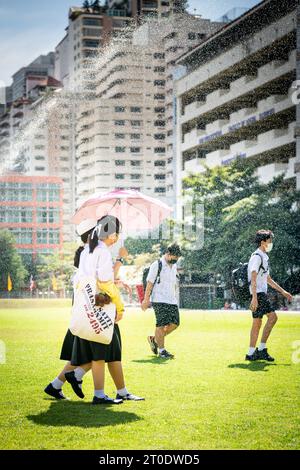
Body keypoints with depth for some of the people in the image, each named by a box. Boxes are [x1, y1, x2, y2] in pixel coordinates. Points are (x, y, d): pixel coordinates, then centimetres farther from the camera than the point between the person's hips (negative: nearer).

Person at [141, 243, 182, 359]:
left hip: (172, 301, 7)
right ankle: (161, 350, 0)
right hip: (160, 300, -7)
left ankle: (154, 339, 18)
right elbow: (150, 283, -8)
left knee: (175, 323, 0)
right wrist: (146, 300, -11)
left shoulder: (174, 266, 17)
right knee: (162, 324, -9)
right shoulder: (157, 265, -6)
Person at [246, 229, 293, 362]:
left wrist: (283, 292, 26)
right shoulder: (257, 257, -10)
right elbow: (253, 278, -19)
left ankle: (251, 353, 7)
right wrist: (254, 297, -26)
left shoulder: (264, 257, 22)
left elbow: (268, 280, 28)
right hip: (258, 293, -10)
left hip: (262, 293, 10)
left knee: (257, 323, 7)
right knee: (272, 317, -14)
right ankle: (261, 349, -12)